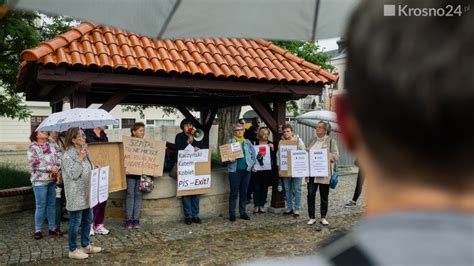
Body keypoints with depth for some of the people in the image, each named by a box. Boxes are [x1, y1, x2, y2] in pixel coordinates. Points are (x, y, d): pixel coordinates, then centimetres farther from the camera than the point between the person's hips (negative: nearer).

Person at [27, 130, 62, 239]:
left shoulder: (52, 145, 10)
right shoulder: (32, 147, -6)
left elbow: (60, 157, 3)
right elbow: (35, 163, -16)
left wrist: (57, 167, -15)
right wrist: (50, 168, -19)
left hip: (53, 179, 5)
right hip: (40, 181, -5)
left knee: (52, 204, 11)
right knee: (41, 206, 0)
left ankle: (52, 227, 22)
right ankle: (38, 230, 13)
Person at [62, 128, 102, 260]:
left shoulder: (85, 152, 10)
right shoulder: (68, 155, -15)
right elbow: (73, 174, -23)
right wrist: (80, 159, -23)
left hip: (86, 193, 8)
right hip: (76, 195, -8)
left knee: (88, 220, 16)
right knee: (76, 221, 2)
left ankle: (85, 245, 31)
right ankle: (73, 250, 16)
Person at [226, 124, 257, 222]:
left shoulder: (248, 142, 13)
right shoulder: (230, 142, 3)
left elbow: (253, 154, 14)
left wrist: (253, 165, 3)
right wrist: (230, 159, -19)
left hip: (246, 170, 4)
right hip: (234, 170, -4)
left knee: (244, 192, 9)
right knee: (234, 192, -1)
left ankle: (243, 212, 20)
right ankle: (232, 214, 8)